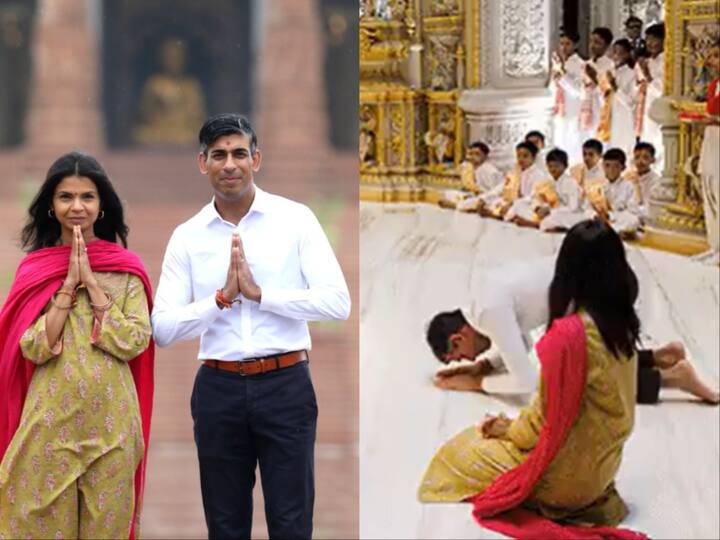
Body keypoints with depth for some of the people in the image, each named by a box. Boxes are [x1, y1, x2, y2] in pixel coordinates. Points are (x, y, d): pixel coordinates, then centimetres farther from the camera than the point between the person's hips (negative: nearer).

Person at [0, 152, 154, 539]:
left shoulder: (126, 268, 2)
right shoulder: (34, 268, 3)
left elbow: (135, 342, -8)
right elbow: (33, 348, -6)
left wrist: (93, 283, -10)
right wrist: (69, 285, -11)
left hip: (110, 420, 0)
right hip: (50, 420, 0)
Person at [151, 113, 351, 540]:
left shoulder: (295, 219, -1)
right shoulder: (187, 237, 5)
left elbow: (338, 301, -10)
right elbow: (163, 330, -1)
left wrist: (259, 293, -16)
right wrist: (222, 297, -15)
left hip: (285, 384, -2)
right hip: (218, 389, 2)